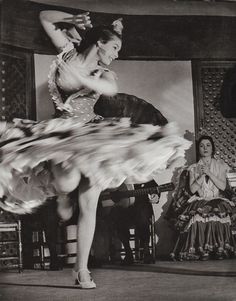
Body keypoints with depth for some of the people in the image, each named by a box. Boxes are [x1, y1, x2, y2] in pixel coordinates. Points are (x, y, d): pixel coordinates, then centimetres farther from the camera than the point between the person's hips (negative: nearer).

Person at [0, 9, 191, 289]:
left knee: (89, 205, -2)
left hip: (92, 136, 3)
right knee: (68, 181, -32)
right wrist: (73, 20, -2)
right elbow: (45, 17, 11)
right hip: (62, 134, -2)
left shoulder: (106, 75, 7)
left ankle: (82, 269, 8)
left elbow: (110, 89, -19)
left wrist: (79, 77, -31)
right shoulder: (68, 53, 4)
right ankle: (61, 194, 8)